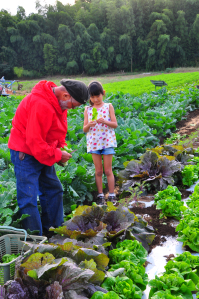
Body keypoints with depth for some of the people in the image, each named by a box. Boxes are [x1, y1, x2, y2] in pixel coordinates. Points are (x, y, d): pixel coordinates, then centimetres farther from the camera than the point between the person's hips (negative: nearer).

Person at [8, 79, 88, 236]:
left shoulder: (59, 102, 3)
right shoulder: (41, 105, -29)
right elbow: (34, 141, -29)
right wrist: (57, 155, -19)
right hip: (26, 153, -10)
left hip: (43, 153, 10)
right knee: (28, 199, -5)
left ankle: (53, 229, 30)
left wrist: (61, 147, 0)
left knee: (54, 190, 15)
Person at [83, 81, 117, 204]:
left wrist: (104, 121, -20)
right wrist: (89, 125, -19)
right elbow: (84, 129, 3)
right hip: (94, 142, 2)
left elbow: (115, 124, -2)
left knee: (108, 170, 2)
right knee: (98, 171, 7)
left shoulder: (108, 106, 1)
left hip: (107, 141, -2)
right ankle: (100, 195, 15)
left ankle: (112, 196, 10)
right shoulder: (87, 109, 5)